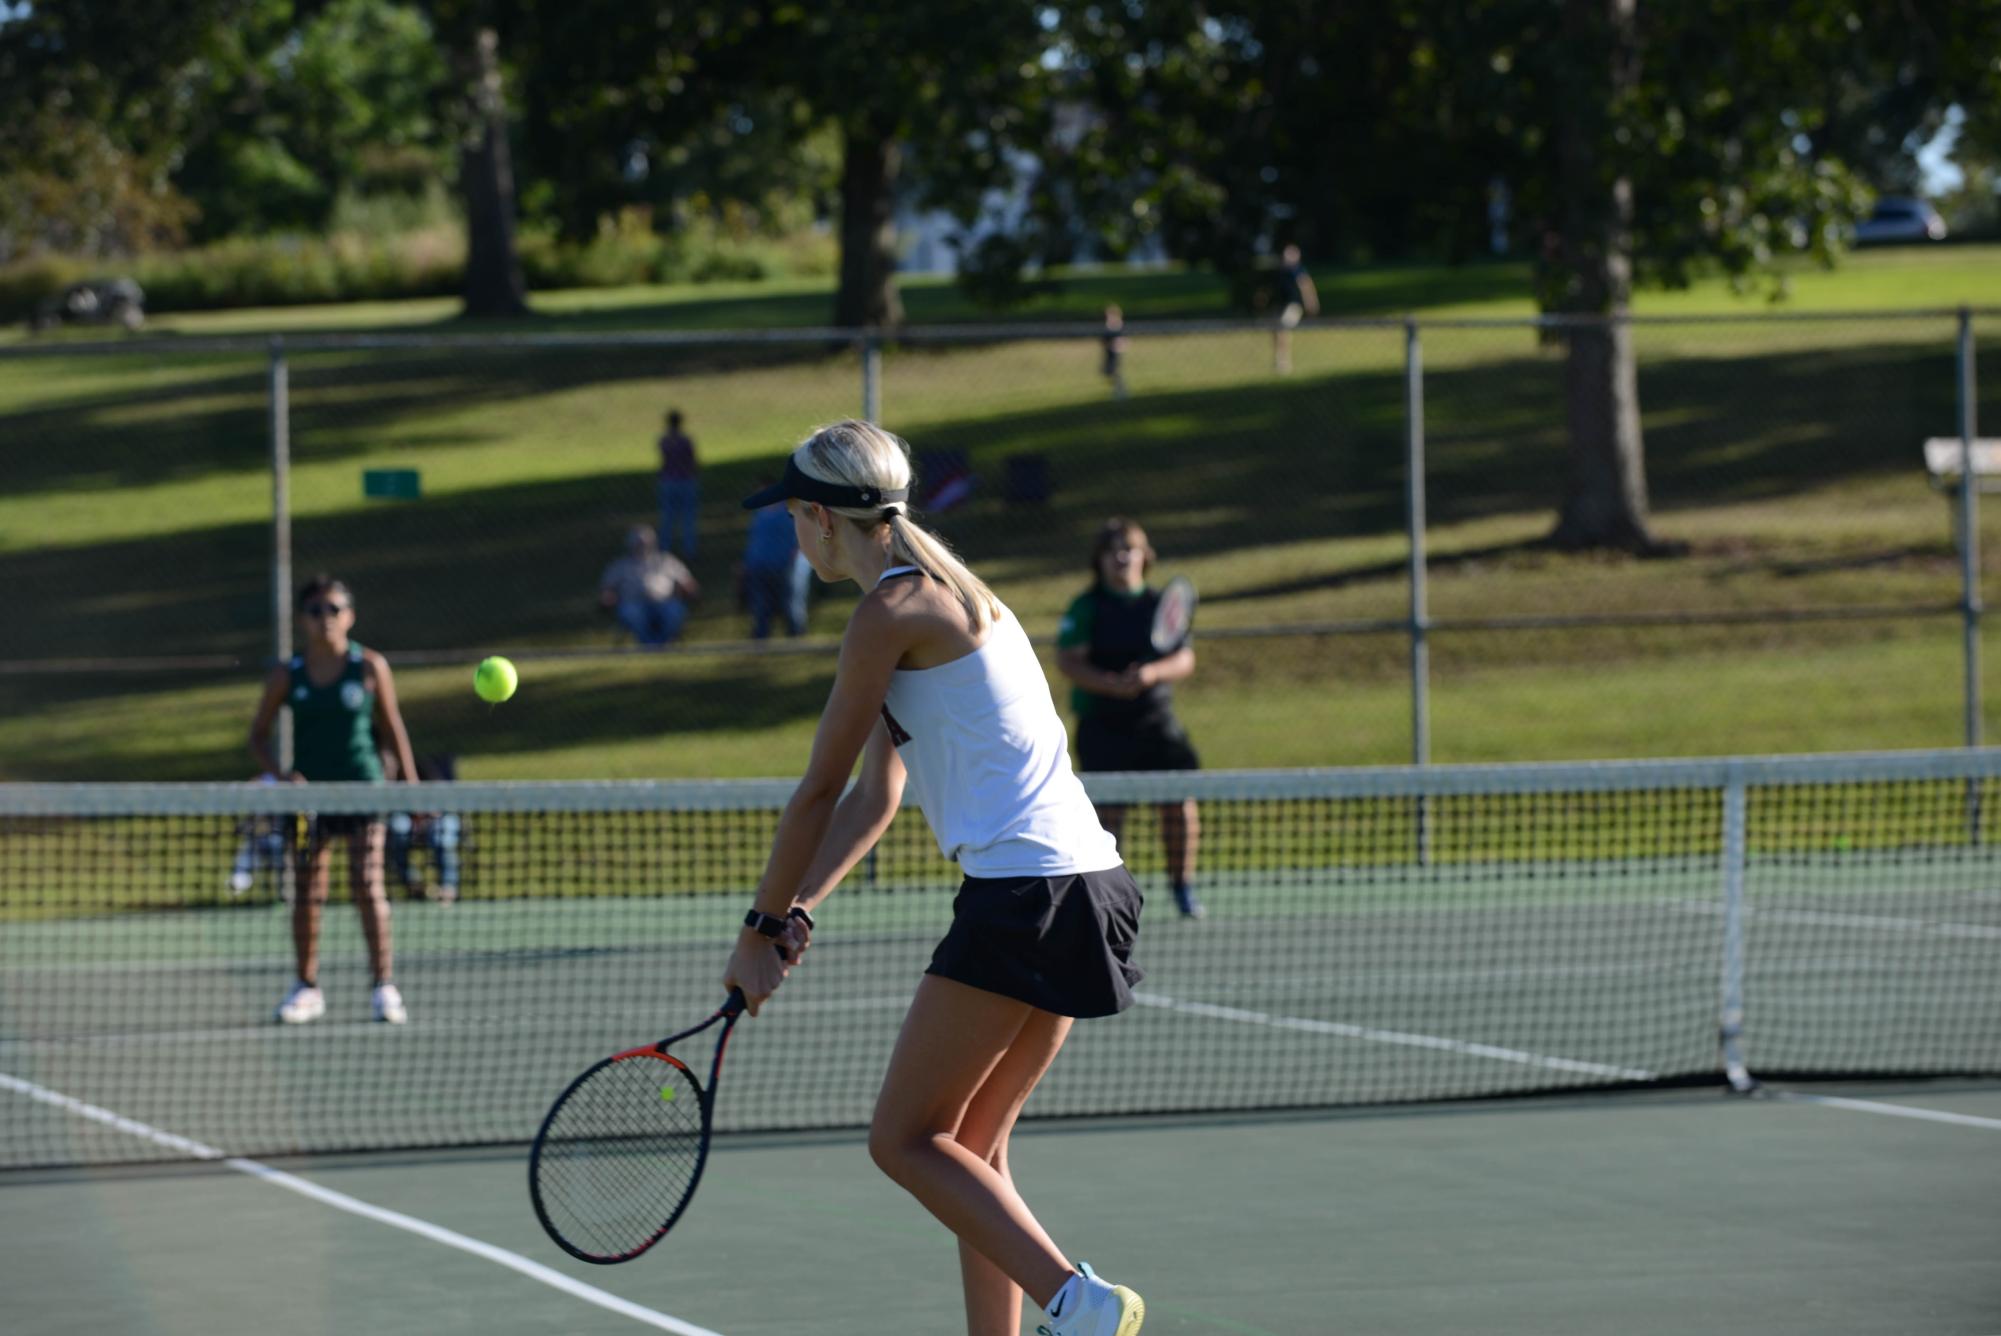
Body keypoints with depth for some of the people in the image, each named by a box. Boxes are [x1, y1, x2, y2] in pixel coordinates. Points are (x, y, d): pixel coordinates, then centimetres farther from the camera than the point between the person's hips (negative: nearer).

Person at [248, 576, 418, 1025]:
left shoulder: (370, 667, -2)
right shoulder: (287, 675, 1)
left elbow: (392, 728, 5)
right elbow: (258, 736, 7)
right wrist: (283, 775, -10)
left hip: (362, 786, -2)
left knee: (368, 886, -9)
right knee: (308, 891, 4)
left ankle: (384, 988, -6)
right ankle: (306, 987, 15)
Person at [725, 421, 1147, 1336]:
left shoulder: (891, 610, -9)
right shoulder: (942, 594, 20)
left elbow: (820, 791, -3)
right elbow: (874, 797, 20)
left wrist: (761, 930, 6)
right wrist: (794, 915, 11)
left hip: (1024, 897, -10)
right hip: (1085, 885, 10)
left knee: (906, 1140, -4)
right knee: (970, 1148, 14)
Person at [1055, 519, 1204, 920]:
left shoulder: (1160, 605, 7)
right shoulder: (1087, 607, -2)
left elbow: (1185, 661, 2)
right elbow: (1067, 661, -9)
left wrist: (1152, 673, -19)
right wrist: (1112, 684, -23)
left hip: (1157, 721, 3)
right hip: (1103, 725, -3)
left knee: (1180, 803, -3)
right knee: (1108, 811, -9)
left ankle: (1183, 887, 13)